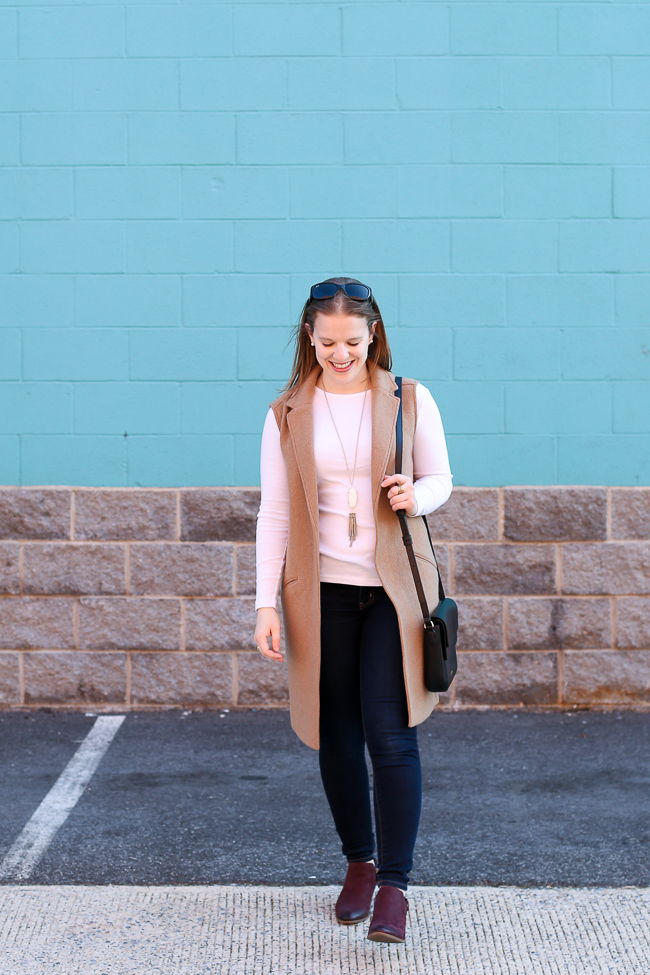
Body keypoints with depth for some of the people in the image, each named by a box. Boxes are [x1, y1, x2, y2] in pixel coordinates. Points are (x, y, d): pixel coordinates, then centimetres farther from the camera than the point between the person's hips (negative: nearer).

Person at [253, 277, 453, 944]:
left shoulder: (410, 401, 1)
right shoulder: (287, 414, 3)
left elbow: (441, 479, 10)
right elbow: (273, 514, 3)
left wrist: (415, 494, -14)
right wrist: (266, 603, -3)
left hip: (394, 587, -1)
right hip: (322, 590, 2)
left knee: (391, 734, -9)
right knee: (337, 735, 8)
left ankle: (394, 885, 0)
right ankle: (358, 863, 27)